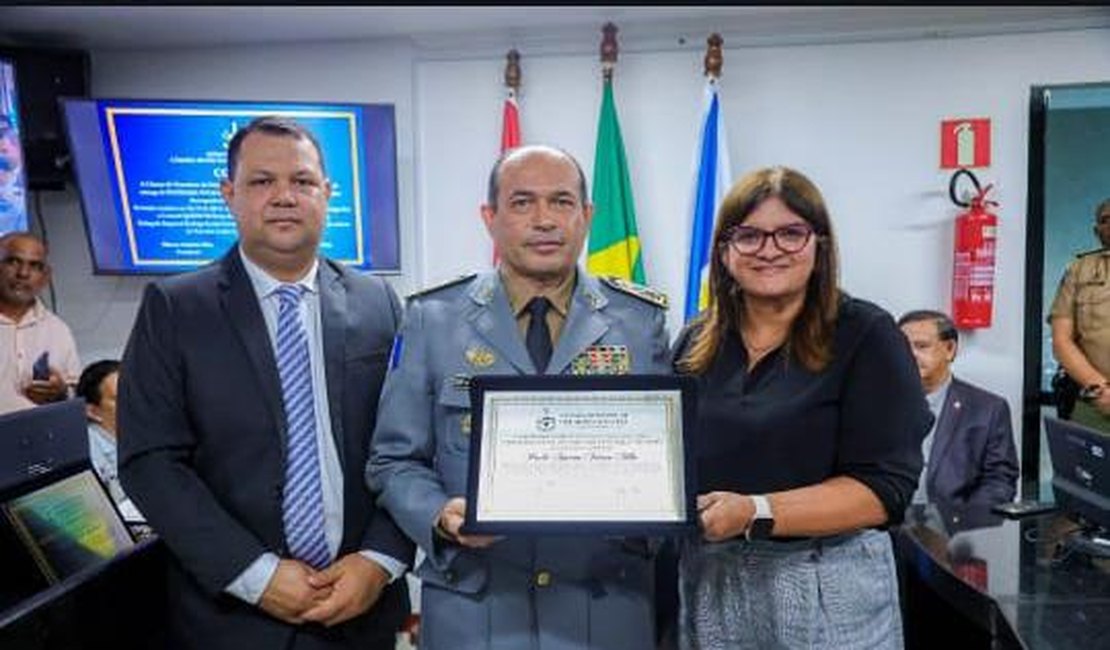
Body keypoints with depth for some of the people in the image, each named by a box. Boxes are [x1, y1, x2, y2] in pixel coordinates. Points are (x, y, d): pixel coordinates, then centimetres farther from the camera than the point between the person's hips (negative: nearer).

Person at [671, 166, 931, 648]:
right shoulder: (695, 343, 4)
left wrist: (754, 513, -25)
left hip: (826, 590, -3)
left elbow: (884, 490, -14)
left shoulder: (866, 336, -8)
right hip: (708, 581, 4)